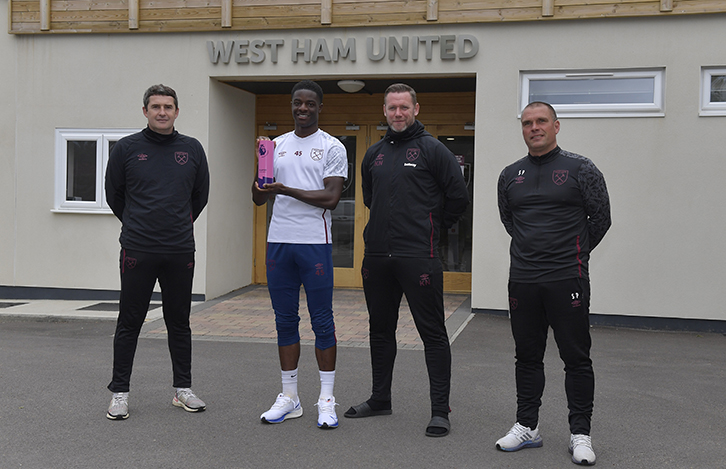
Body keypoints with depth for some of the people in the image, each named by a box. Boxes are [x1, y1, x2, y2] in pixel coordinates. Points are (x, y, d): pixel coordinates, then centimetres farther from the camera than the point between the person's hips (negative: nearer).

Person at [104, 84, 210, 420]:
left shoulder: (192, 149, 5)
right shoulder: (126, 149, 0)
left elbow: (200, 196, 16)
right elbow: (114, 195, 10)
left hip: (180, 252, 2)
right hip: (137, 252, -2)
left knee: (179, 322, 11)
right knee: (129, 323, 4)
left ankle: (183, 388, 21)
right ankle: (119, 393, 14)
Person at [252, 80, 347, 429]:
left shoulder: (332, 147, 1)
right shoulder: (276, 145, 14)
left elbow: (331, 198, -10)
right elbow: (259, 199, 12)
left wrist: (287, 190, -18)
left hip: (315, 243, -4)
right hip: (278, 242, 5)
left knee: (322, 321, -1)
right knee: (285, 321, 9)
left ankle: (326, 401, 7)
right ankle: (289, 398, 19)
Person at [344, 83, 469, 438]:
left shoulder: (432, 149, -3)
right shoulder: (374, 154, 13)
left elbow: (458, 197, -3)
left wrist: (431, 229, 5)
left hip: (418, 257, -6)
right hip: (377, 256, 6)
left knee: (432, 332, -2)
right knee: (380, 329, 15)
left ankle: (440, 409, 4)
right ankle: (380, 399, 29)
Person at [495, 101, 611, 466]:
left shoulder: (580, 170, -3)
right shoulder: (510, 176, 9)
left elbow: (601, 218, 2)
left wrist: (573, 254, 8)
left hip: (567, 281, -4)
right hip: (522, 281, 4)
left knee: (576, 358, 2)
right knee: (527, 357, 12)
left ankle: (580, 432, 11)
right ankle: (527, 426, 23)